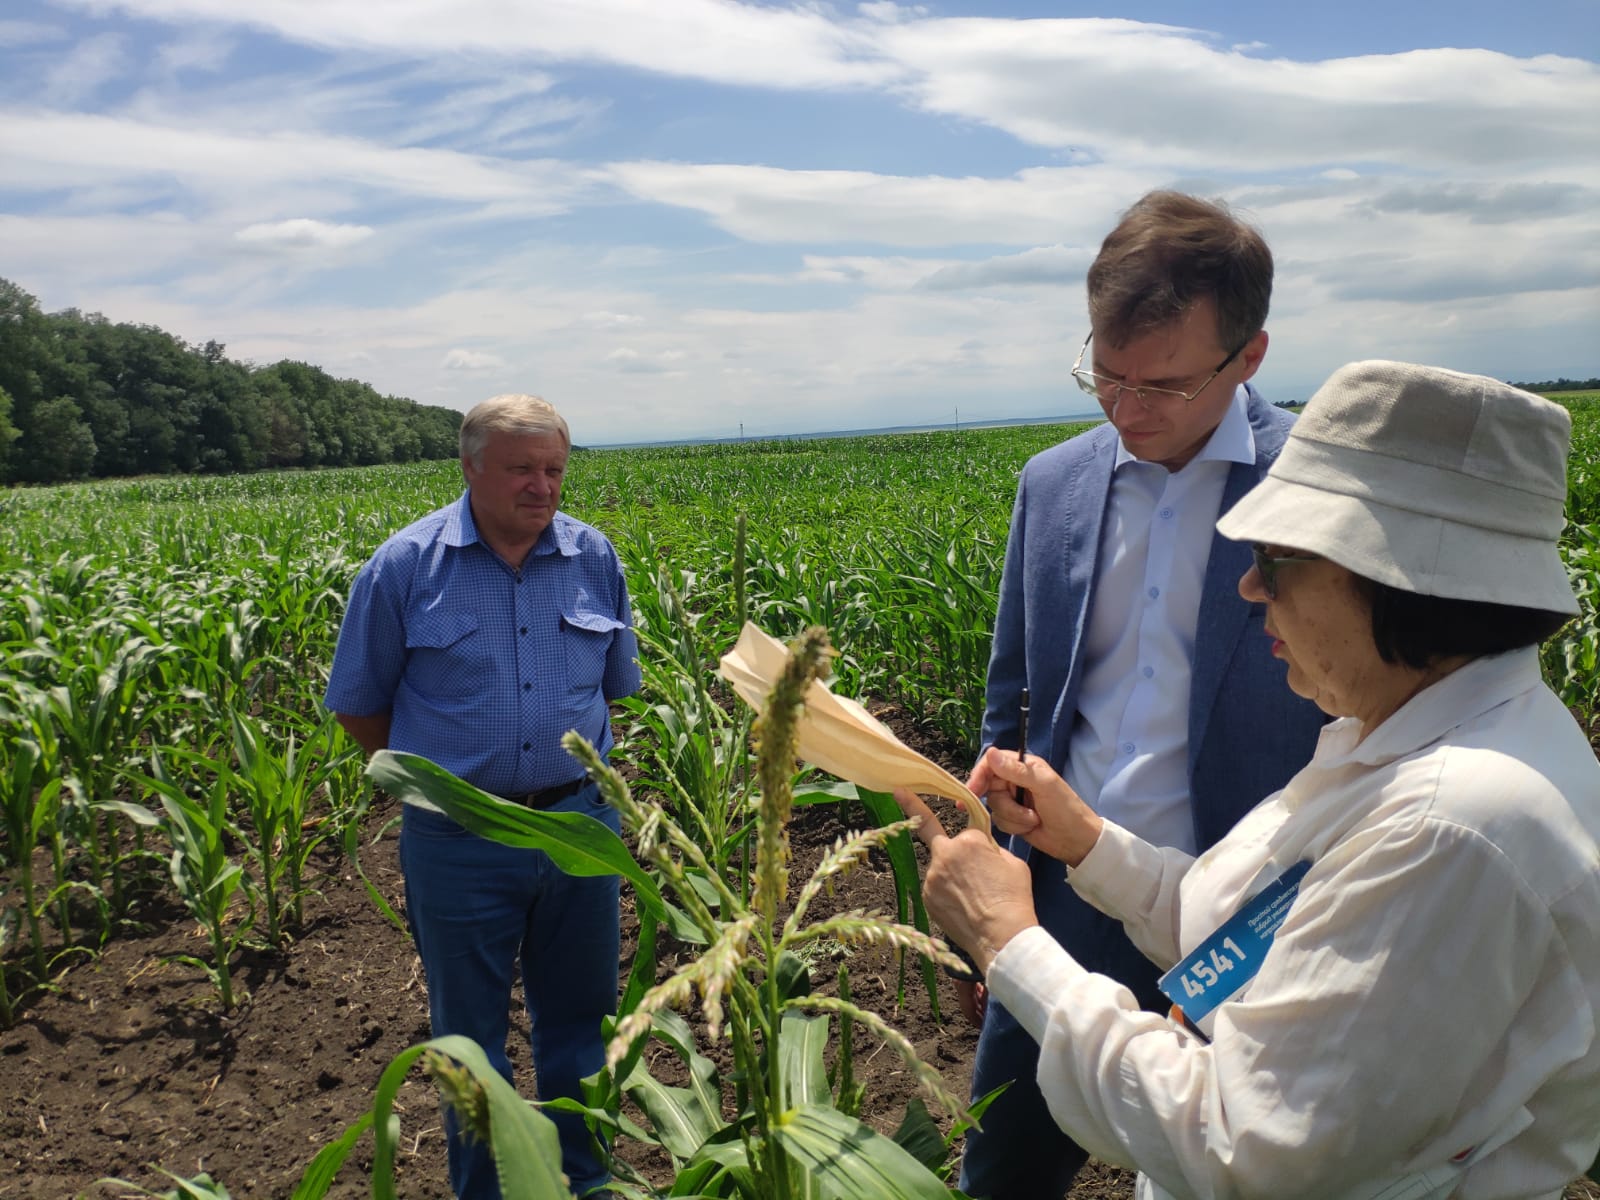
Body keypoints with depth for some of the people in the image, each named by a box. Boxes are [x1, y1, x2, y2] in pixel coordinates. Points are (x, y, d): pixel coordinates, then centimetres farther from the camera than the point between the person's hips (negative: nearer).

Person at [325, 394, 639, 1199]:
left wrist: (573, 759, 8)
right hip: (459, 840, -2)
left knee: (579, 1018, 18)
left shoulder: (594, 559, 0)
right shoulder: (405, 566, -9)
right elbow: (358, 705, 2)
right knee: (470, 1034, 15)